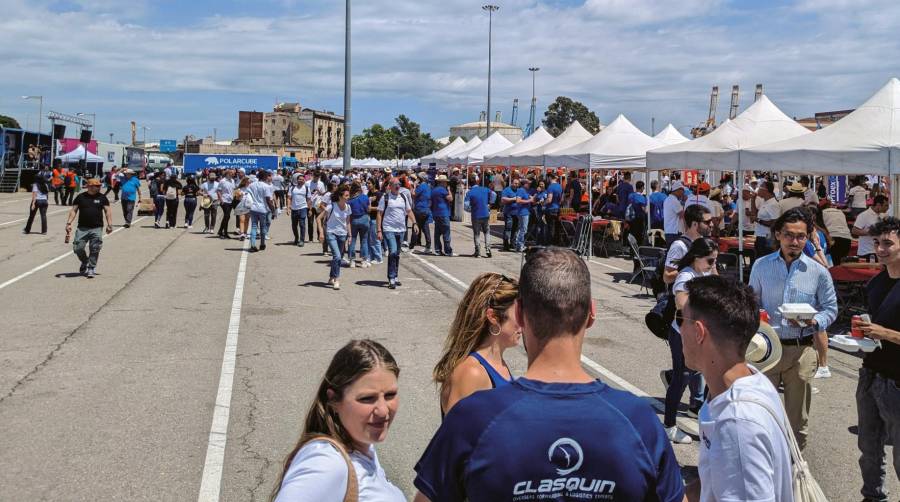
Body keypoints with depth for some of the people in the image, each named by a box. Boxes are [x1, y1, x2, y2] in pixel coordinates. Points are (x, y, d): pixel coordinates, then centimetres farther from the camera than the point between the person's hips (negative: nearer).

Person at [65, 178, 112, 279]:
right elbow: (73, 210, 6)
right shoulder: (81, 197, 4)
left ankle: (91, 269, 9)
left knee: (94, 250, -3)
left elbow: (107, 211, 4)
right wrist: (69, 223, -2)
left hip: (97, 228, 0)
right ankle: (85, 262, 24)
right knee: (78, 248, -3)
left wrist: (109, 224, -6)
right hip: (82, 228, 1)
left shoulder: (102, 197, 5)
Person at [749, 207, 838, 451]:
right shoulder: (761, 266, 1)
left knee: (797, 414, 11)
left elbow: (831, 308, 5)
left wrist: (814, 322, -15)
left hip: (801, 349, -1)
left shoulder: (818, 272, -3)